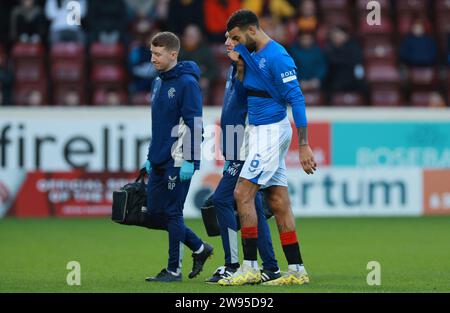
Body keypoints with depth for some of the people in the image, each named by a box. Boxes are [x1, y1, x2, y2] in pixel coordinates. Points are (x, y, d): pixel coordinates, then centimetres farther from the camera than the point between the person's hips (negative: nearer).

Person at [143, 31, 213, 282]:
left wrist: (189, 161, -19)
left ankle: (174, 270, 4)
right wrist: (151, 157, 21)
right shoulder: (158, 83, 15)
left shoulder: (187, 83, -11)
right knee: (155, 210, 9)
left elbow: (193, 124, -15)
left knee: (172, 213, -4)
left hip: (179, 162, -9)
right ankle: (200, 248, 22)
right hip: (159, 162, 9)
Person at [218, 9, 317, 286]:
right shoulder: (252, 54, 11)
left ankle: (250, 268, -10)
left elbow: (297, 99, -19)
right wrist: (237, 56, 5)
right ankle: (297, 271, 8)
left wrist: (304, 145, -23)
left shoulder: (277, 57, -16)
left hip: (272, 131, -9)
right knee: (279, 203, 7)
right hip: (260, 131, 9)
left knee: (243, 192, -12)